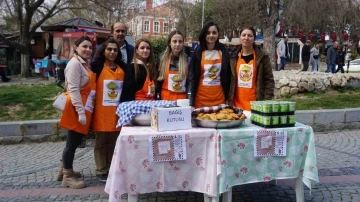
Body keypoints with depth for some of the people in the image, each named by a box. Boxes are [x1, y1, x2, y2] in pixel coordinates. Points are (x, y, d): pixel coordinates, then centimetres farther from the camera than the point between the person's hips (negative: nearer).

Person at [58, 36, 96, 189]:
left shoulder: (85, 63, 15)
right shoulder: (75, 63, -14)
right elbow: (73, 89, -21)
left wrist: (85, 110, 15)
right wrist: (81, 112, -24)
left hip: (84, 108, 9)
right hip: (77, 109, -9)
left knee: (75, 141, 17)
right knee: (72, 142, 0)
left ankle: (64, 169, 31)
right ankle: (67, 177, 11)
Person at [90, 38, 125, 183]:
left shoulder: (122, 69, 10)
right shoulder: (97, 66, -4)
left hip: (116, 112, 4)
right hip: (101, 111, -4)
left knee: (113, 142, 11)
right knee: (101, 142, 4)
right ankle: (101, 171, 14)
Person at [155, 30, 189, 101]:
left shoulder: (187, 59, 1)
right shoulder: (162, 59, 3)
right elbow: (158, 82, 5)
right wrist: (158, 101, 0)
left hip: (182, 99, 0)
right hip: (166, 98, 1)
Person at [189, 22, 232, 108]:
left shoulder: (223, 51, 3)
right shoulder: (198, 52, -1)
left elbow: (227, 74, 8)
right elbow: (192, 76, 1)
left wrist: (227, 94, 5)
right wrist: (192, 99, -4)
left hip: (219, 97, 1)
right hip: (201, 96, -1)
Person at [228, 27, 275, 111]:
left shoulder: (262, 57, 0)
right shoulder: (233, 57, 8)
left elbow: (269, 80, 0)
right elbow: (229, 80, 12)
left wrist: (267, 102, -7)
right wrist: (229, 100, 6)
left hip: (256, 104, -2)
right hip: (237, 104, 3)